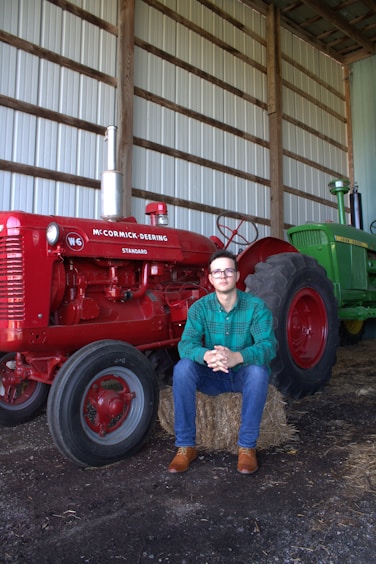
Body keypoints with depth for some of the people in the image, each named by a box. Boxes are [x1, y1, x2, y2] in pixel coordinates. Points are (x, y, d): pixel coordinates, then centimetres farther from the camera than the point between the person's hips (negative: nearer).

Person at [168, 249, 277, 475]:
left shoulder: (256, 306, -13)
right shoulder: (200, 307, -9)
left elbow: (268, 345, -26)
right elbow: (186, 344, -22)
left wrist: (236, 357, -46)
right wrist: (206, 356, -46)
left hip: (244, 375, -1)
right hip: (211, 377, 2)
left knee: (258, 371, -35)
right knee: (182, 368, -27)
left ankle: (247, 446, -18)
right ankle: (186, 446, -15)